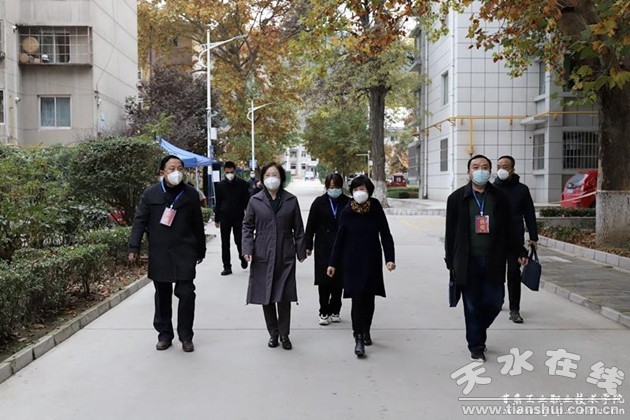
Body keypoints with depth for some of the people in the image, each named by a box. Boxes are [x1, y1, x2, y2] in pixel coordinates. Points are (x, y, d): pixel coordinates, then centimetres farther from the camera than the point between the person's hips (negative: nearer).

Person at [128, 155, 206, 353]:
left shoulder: (191, 194, 3)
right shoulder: (151, 193, 0)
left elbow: (198, 224, 8)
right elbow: (139, 221, 1)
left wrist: (201, 250, 12)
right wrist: (134, 247, -7)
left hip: (185, 253, 0)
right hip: (159, 253, 0)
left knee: (186, 293, -4)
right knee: (162, 296, 10)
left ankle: (186, 336, 11)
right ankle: (164, 335, 24)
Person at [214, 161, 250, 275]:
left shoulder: (242, 183, -1)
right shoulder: (221, 185, 5)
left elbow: (246, 201, 1)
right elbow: (218, 203, 11)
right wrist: (216, 219, 11)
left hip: (238, 217, -2)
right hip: (224, 217, 2)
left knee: (239, 240, 2)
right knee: (225, 243, 3)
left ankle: (242, 258, 31)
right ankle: (227, 267, 10)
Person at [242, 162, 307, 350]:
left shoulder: (291, 200, 4)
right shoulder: (255, 201, 3)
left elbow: (298, 228, 8)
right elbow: (247, 226, 7)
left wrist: (301, 251, 6)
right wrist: (247, 248, -5)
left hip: (285, 255, 0)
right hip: (263, 256, 1)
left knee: (284, 296, 1)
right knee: (266, 296, 7)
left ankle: (284, 334, 16)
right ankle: (273, 333, 22)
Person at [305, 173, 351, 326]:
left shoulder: (348, 203, 1)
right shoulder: (319, 202, 2)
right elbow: (310, 225, 3)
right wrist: (308, 246, 0)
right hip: (323, 248, -1)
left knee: (338, 281, 7)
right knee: (324, 281, -1)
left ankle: (334, 311, 20)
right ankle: (324, 312, 8)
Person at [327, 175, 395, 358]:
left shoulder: (376, 210, -4)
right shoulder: (347, 212, -3)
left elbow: (386, 235, 0)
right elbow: (339, 239, 2)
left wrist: (390, 258, -9)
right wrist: (333, 263, 2)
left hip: (372, 261, 1)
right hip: (352, 262, -1)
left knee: (369, 298, 11)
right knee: (357, 299, -7)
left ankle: (366, 331, 30)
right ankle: (358, 338, -5)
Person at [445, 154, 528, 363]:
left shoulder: (499, 197, 7)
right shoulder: (457, 198, 1)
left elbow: (507, 231, 12)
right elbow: (451, 232, 2)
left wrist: (519, 252, 6)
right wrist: (451, 262, 0)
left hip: (493, 261, 2)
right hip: (468, 262, -2)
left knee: (494, 303, 4)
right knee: (472, 306, 4)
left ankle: (477, 332, 33)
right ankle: (476, 346, 19)